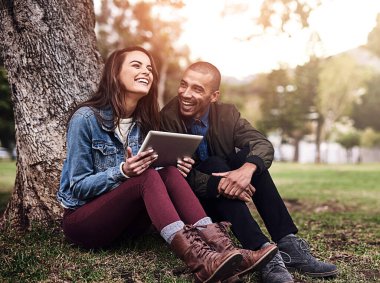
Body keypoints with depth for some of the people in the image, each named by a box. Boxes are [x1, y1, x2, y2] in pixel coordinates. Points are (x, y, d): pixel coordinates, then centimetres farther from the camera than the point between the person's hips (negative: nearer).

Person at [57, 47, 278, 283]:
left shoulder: (143, 122, 5)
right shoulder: (86, 117, -13)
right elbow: (78, 187, -12)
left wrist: (174, 169, -13)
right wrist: (122, 172, -28)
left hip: (127, 219, 5)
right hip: (82, 219, -5)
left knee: (170, 173, -23)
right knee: (148, 177, -32)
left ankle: (223, 247, -39)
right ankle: (200, 261, -51)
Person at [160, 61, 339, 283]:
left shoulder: (226, 113, -6)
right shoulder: (166, 119, -17)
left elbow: (264, 144, -17)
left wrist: (247, 168, -40)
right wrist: (217, 185, -38)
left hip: (224, 203, 4)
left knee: (248, 154, -21)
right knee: (214, 164, -30)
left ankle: (288, 244, -27)